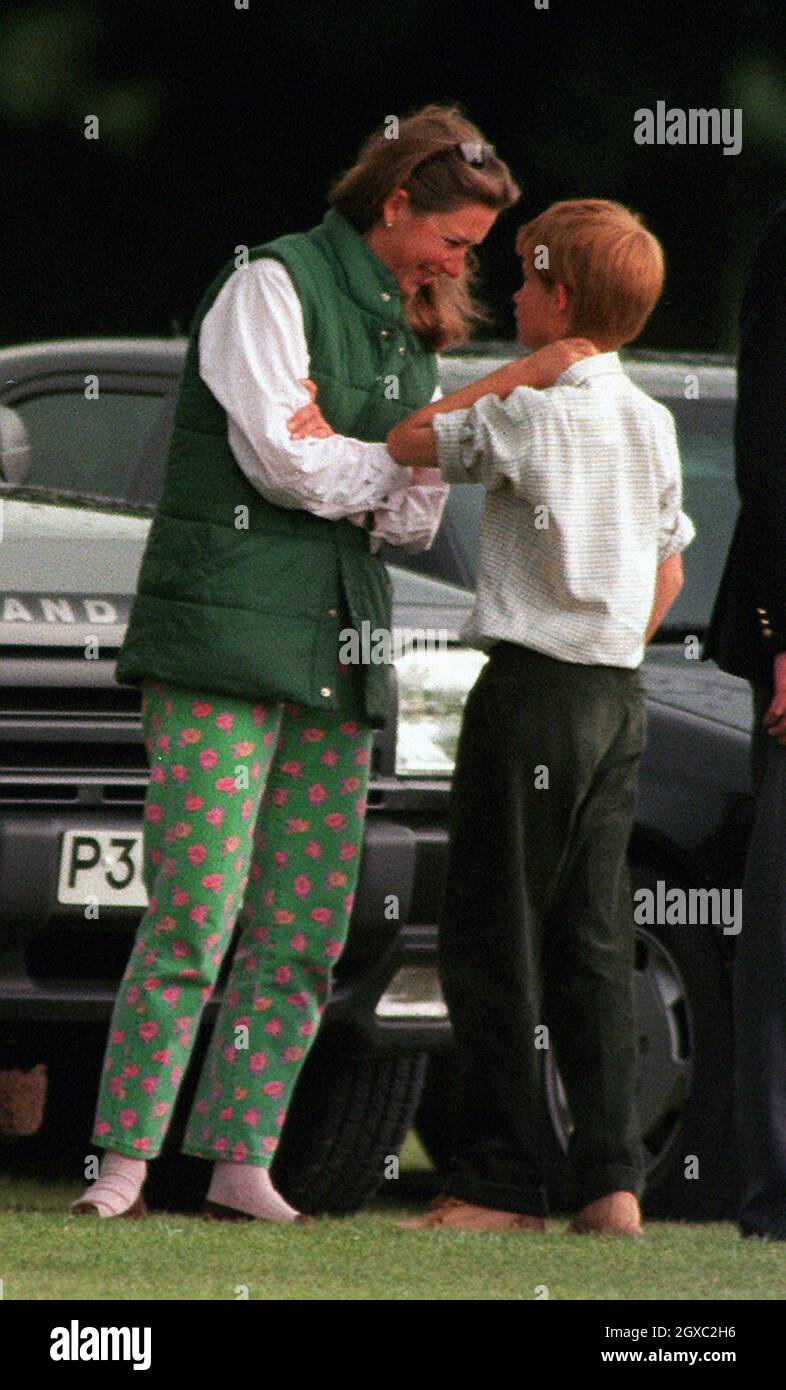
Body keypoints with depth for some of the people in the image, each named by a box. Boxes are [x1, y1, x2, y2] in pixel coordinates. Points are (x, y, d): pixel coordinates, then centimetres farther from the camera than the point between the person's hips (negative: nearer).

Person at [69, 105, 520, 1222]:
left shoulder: (408, 330, 20)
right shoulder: (273, 285, -3)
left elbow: (414, 519, 16)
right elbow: (281, 456, -13)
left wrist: (348, 473, -6)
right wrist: (404, 463, 1)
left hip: (340, 654, 7)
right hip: (227, 632, -7)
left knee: (306, 931, 1)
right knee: (194, 913, -12)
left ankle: (242, 1162, 4)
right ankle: (125, 1159, -8)